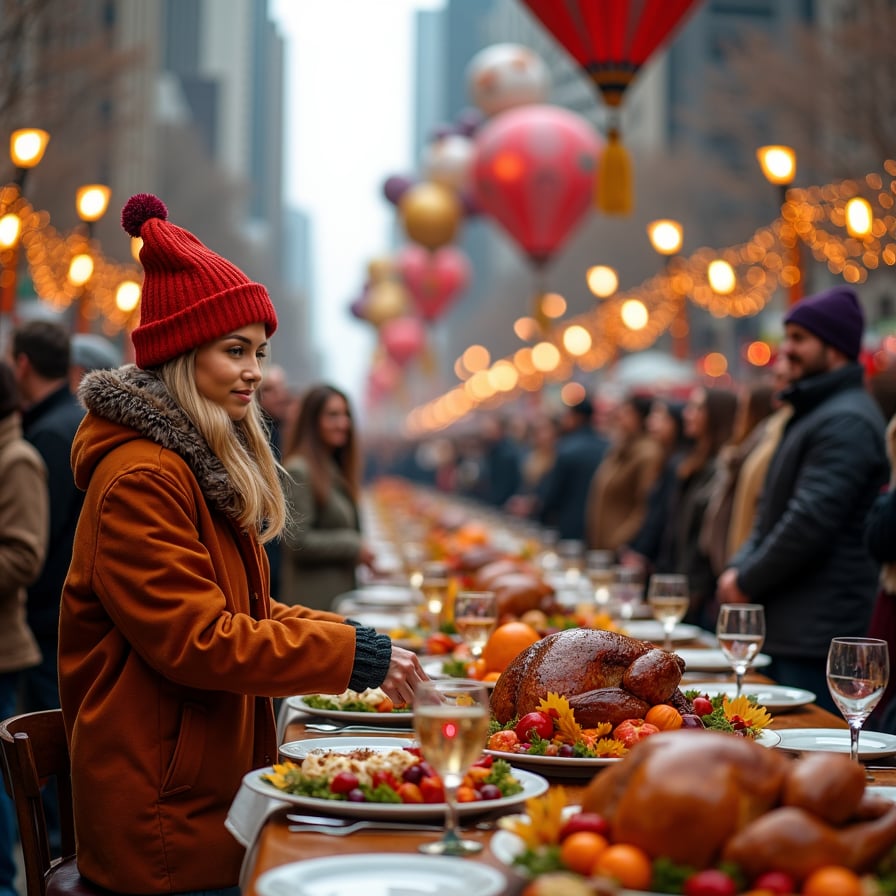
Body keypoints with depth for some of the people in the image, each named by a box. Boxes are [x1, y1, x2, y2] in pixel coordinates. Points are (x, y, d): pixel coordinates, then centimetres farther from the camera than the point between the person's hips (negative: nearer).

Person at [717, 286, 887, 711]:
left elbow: (811, 521, -23)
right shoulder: (811, 413, 20)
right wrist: (740, 567, 7)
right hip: (786, 629, 10)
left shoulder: (847, 421, -15)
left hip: (816, 635, -10)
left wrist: (747, 582, -12)